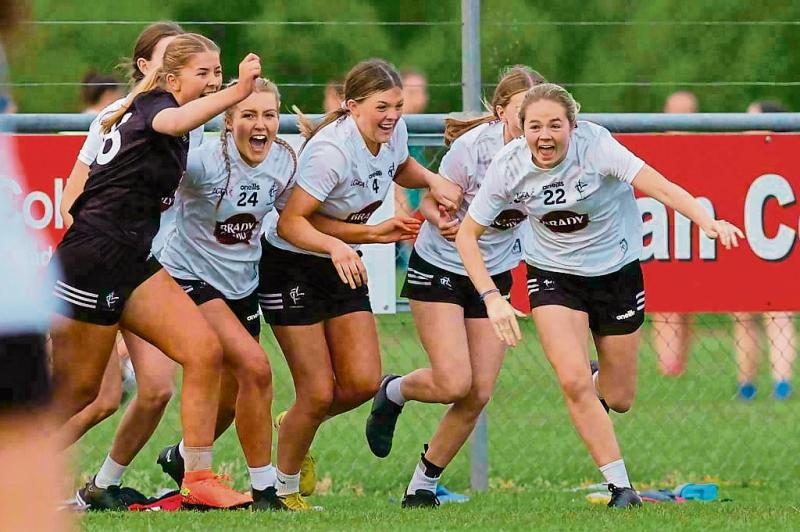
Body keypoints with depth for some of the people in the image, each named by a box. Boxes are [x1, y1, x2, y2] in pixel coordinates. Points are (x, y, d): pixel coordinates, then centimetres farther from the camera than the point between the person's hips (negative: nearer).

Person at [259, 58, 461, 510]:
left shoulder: (393, 132, -6)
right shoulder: (332, 150, -29)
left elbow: (401, 167, 19)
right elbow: (290, 223, -31)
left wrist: (432, 180, -2)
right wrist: (336, 246, -48)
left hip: (344, 265, 7)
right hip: (291, 265, -7)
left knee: (363, 383, -3)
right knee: (319, 392, -7)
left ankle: (295, 430, 26)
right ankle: (284, 488, 14)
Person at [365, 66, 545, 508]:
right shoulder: (473, 147, -23)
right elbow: (432, 202, -12)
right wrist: (444, 222, -33)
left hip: (494, 274, 4)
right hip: (439, 268, -4)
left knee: (479, 394, -2)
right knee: (453, 383, -16)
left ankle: (423, 484, 17)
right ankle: (392, 393, 19)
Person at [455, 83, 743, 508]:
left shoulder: (595, 146, -26)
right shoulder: (508, 167, -18)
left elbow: (660, 187, -37)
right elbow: (467, 234, -8)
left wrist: (709, 222, -54)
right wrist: (492, 297, -21)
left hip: (617, 271, -1)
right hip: (553, 275, 1)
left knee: (617, 400, 7)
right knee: (574, 382, -19)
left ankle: (600, 386, 46)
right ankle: (620, 487, -7)